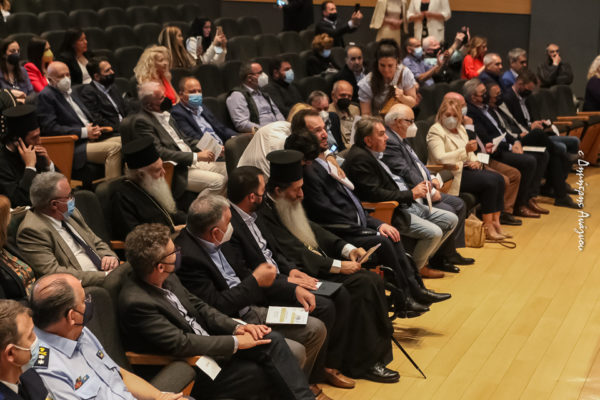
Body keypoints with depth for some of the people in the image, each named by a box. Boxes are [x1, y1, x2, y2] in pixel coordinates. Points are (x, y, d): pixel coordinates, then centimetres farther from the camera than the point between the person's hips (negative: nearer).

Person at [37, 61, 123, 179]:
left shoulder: (70, 92, 24)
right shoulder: (45, 96, -3)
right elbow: (50, 128, -14)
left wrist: (95, 128, 4)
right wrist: (84, 132, -16)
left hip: (92, 139, 9)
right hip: (72, 148, -9)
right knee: (114, 148, -28)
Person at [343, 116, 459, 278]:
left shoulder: (374, 154, 13)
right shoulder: (359, 158, -18)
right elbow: (373, 193, -25)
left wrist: (417, 189, 3)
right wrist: (410, 194, -18)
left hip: (407, 205, 11)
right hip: (389, 213, -11)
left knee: (451, 220, 8)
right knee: (433, 232, -24)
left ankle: (425, 258, 20)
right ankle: (415, 268, 2)